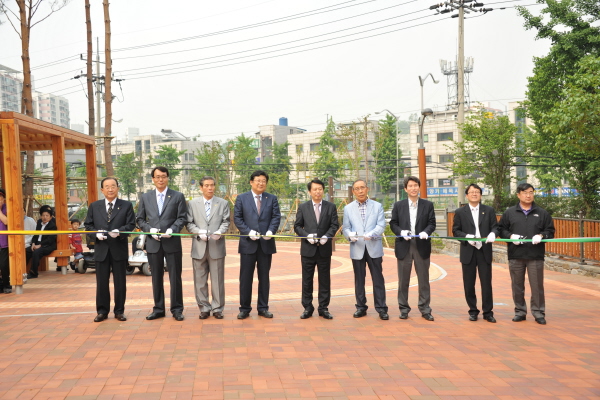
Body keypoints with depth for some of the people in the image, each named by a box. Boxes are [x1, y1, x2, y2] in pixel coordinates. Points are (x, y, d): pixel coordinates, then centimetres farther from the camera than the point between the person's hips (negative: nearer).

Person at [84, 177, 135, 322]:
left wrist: (119, 231, -20)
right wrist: (96, 233, -11)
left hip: (119, 249, -1)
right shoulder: (94, 206, 10)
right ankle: (102, 311, 17)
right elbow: (88, 225, 8)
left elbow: (131, 224, -2)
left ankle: (119, 311, 15)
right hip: (101, 249, 2)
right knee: (101, 282, 6)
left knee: (120, 282, 5)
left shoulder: (126, 205, 4)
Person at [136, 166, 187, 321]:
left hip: (172, 243, -2)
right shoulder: (145, 197, 9)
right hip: (153, 243, 2)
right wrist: (149, 229, -8)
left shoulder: (178, 196, 2)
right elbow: (140, 219, 10)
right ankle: (158, 309, 20)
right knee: (156, 278, 10)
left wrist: (172, 229, -17)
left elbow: (182, 218, -1)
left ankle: (177, 309, 12)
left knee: (175, 277, 3)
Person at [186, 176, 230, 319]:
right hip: (199, 247, 1)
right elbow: (189, 223, 4)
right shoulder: (193, 204, 8)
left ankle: (217, 308, 14)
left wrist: (219, 232, -16)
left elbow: (226, 222, 3)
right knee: (200, 280, 5)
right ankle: (204, 308, 16)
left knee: (217, 280, 4)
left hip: (217, 247, 0)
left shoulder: (223, 203, 8)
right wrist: (199, 232, -14)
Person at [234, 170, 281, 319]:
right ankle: (244, 308, 12)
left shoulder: (272, 199, 9)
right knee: (246, 277, 2)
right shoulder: (242, 198, 5)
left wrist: (271, 231, -16)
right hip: (248, 243, -1)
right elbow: (237, 218, 0)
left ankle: (263, 308, 17)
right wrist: (248, 232, -13)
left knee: (264, 277, 8)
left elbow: (276, 216, 2)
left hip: (266, 243, 2)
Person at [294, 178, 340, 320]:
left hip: (324, 249, 0)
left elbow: (335, 225, 2)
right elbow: (297, 226, 4)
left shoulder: (331, 207, 5)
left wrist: (327, 236, -15)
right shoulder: (303, 207, 5)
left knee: (324, 280, 6)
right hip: (308, 249, 0)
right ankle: (307, 308, 15)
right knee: (307, 280, 5)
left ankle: (323, 308, 15)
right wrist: (307, 235, -13)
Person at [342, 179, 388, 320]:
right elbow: (346, 228, 6)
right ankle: (361, 307, 18)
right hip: (357, 249, 1)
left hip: (374, 248, -1)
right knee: (359, 280, 8)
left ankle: (381, 308, 7)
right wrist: (350, 235, -17)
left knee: (378, 279, 0)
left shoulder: (377, 206, 6)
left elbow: (381, 225, -4)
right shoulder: (348, 208, 9)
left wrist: (371, 234, -23)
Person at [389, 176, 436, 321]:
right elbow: (393, 223, 5)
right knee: (403, 280, 6)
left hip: (422, 245, 0)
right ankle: (404, 308, 17)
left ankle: (425, 309, 13)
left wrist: (426, 232, -18)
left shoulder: (428, 205, 6)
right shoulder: (398, 205, 6)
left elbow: (432, 223, 2)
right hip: (404, 245, 0)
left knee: (424, 279, 5)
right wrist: (401, 232, -14)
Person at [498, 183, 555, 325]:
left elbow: (550, 231, 9)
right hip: (515, 256, 1)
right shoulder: (509, 213, 7)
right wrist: (511, 236, -10)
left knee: (537, 286, 2)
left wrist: (541, 236, -11)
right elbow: (501, 229, 8)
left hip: (536, 256, -1)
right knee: (517, 286, 8)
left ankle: (538, 313, 13)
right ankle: (520, 312, 19)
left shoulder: (542, 213, 7)